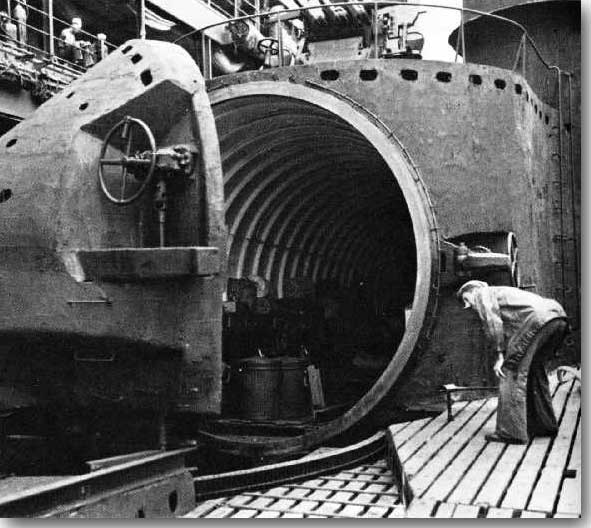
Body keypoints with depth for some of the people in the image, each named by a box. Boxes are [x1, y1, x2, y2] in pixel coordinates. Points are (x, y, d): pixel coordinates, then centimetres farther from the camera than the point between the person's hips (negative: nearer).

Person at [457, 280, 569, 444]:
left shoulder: (483, 293, 15)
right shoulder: (503, 292, 39)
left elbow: (493, 322, -1)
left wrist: (500, 356, 0)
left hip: (538, 319, -9)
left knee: (512, 370, -3)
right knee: (533, 369, 23)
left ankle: (512, 431, -5)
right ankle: (544, 424, 27)